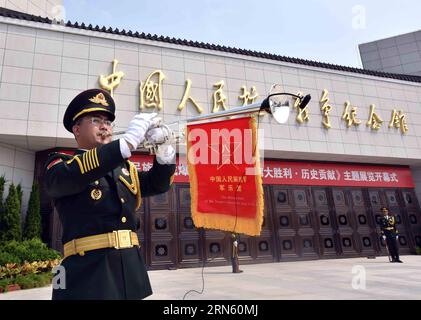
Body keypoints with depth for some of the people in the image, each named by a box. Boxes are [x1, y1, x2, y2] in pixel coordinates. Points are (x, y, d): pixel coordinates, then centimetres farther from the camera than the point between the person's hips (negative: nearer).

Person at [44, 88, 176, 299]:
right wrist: (127, 142, -28)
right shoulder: (58, 163, 1)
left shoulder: (124, 168, 17)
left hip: (131, 269, 6)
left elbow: (158, 183, 9)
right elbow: (70, 175, -21)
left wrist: (163, 149, -11)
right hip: (88, 270, -5)